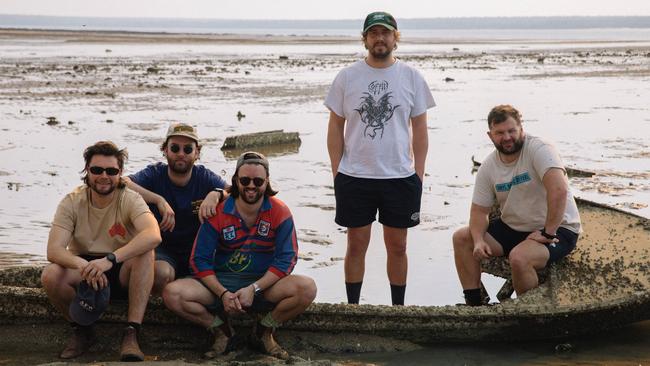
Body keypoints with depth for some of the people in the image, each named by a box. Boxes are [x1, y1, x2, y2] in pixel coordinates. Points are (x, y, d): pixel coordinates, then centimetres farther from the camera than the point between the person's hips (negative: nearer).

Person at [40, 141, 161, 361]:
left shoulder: (130, 200, -13)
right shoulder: (72, 202, -8)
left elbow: (153, 236, -34)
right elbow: (54, 250, -20)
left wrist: (110, 259, -46)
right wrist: (83, 265, -42)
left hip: (122, 272, -1)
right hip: (82, 270, 1)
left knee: (145, 253, -31)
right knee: (50, 275, -29)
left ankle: (131, 334, -29)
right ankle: (82, 330, -3)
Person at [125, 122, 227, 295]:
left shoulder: (205, 177, 0)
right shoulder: (154, 174, -6)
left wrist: (216, 194, -28)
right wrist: (158, 200, -33)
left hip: (198, 253, 3)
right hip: (162, 250, -3)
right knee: (161, 273, -36)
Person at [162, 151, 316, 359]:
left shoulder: (280, 213, -5)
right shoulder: (217, 213, -4)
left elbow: (286, 259, -8)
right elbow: (200, 260, -4)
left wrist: (254, 289, -20)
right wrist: (223, 293, -19)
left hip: (264, 285, 0)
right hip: (220, 282, 0)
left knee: (307, 288, -30)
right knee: (172, 294, -25)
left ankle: (264, 332, -3)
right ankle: (221, 331, 1)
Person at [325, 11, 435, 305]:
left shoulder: (411, 77, 3)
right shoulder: (347, 77, 1)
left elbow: (419, 129, 6)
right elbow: (336, 128, 4)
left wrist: (419, 173, 1)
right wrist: (336, 173, -1)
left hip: (400, 177, 1)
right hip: (354, 178, 0)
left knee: (397, 246, 9)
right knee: (356, 245, 7)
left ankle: (398, 307, 22)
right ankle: (352, 307, 19)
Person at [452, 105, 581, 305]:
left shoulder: (538, 150, -20)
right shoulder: (488, 167, 1)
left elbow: (559, 190, -33)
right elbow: (479, 210, 5)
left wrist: (548, 233, -28)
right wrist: (478, 241, -14)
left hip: (557, 229, -7)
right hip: (512, 227, 7)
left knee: (519, 257, -34)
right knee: (461, 238, -3)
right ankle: (474, 303, 3)